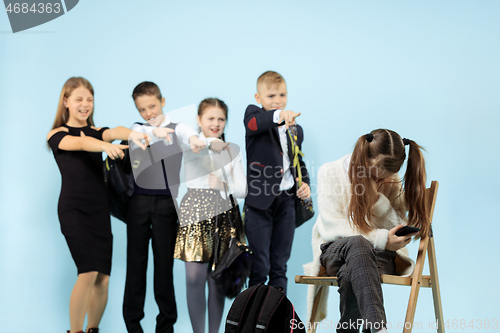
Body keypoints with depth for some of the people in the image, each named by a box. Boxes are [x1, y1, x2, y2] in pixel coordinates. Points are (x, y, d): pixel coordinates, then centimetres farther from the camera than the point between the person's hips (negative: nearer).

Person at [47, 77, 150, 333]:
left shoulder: (97, 132, 15)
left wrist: (132, 134, -34)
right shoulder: (57, 135, 3)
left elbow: (113, 133, -10)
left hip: (100, 210, 4)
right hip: (73, 209, -4)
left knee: (103, 277, 1)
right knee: (89, 272, -17)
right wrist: (106, 146, -41)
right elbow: (80, 143, -20)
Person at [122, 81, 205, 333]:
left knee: (164, 261, 2)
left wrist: (193, 139, -43)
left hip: (166, 202, -1)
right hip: (139, 201, 1)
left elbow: (186, 133, -18)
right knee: (136, 260, 4)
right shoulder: (136, 130, 8)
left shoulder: (176, 128, 6)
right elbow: (136, 135, -17)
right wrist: (156, 132, -39)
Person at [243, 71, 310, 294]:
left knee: (280, 265, 12)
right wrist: (278, 116, -48)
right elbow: (253, 124, -28)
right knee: (259, 265, 1)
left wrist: (305, 184, 3)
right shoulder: (254, 114, -2)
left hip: (286, 200, 5)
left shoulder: (295, 129, 14)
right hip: (260, 200, -5)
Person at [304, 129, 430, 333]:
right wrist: (381, 239, -21)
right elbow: (332, 226, -10)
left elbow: (400, 229, 0)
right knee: (357, 243, -42)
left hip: (380, 255, 2)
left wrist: (377, 196, -16)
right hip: (335, 251, -1)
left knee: (352, 272, -40)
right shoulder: (331, 172, -2)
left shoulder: (391, 181, 6)